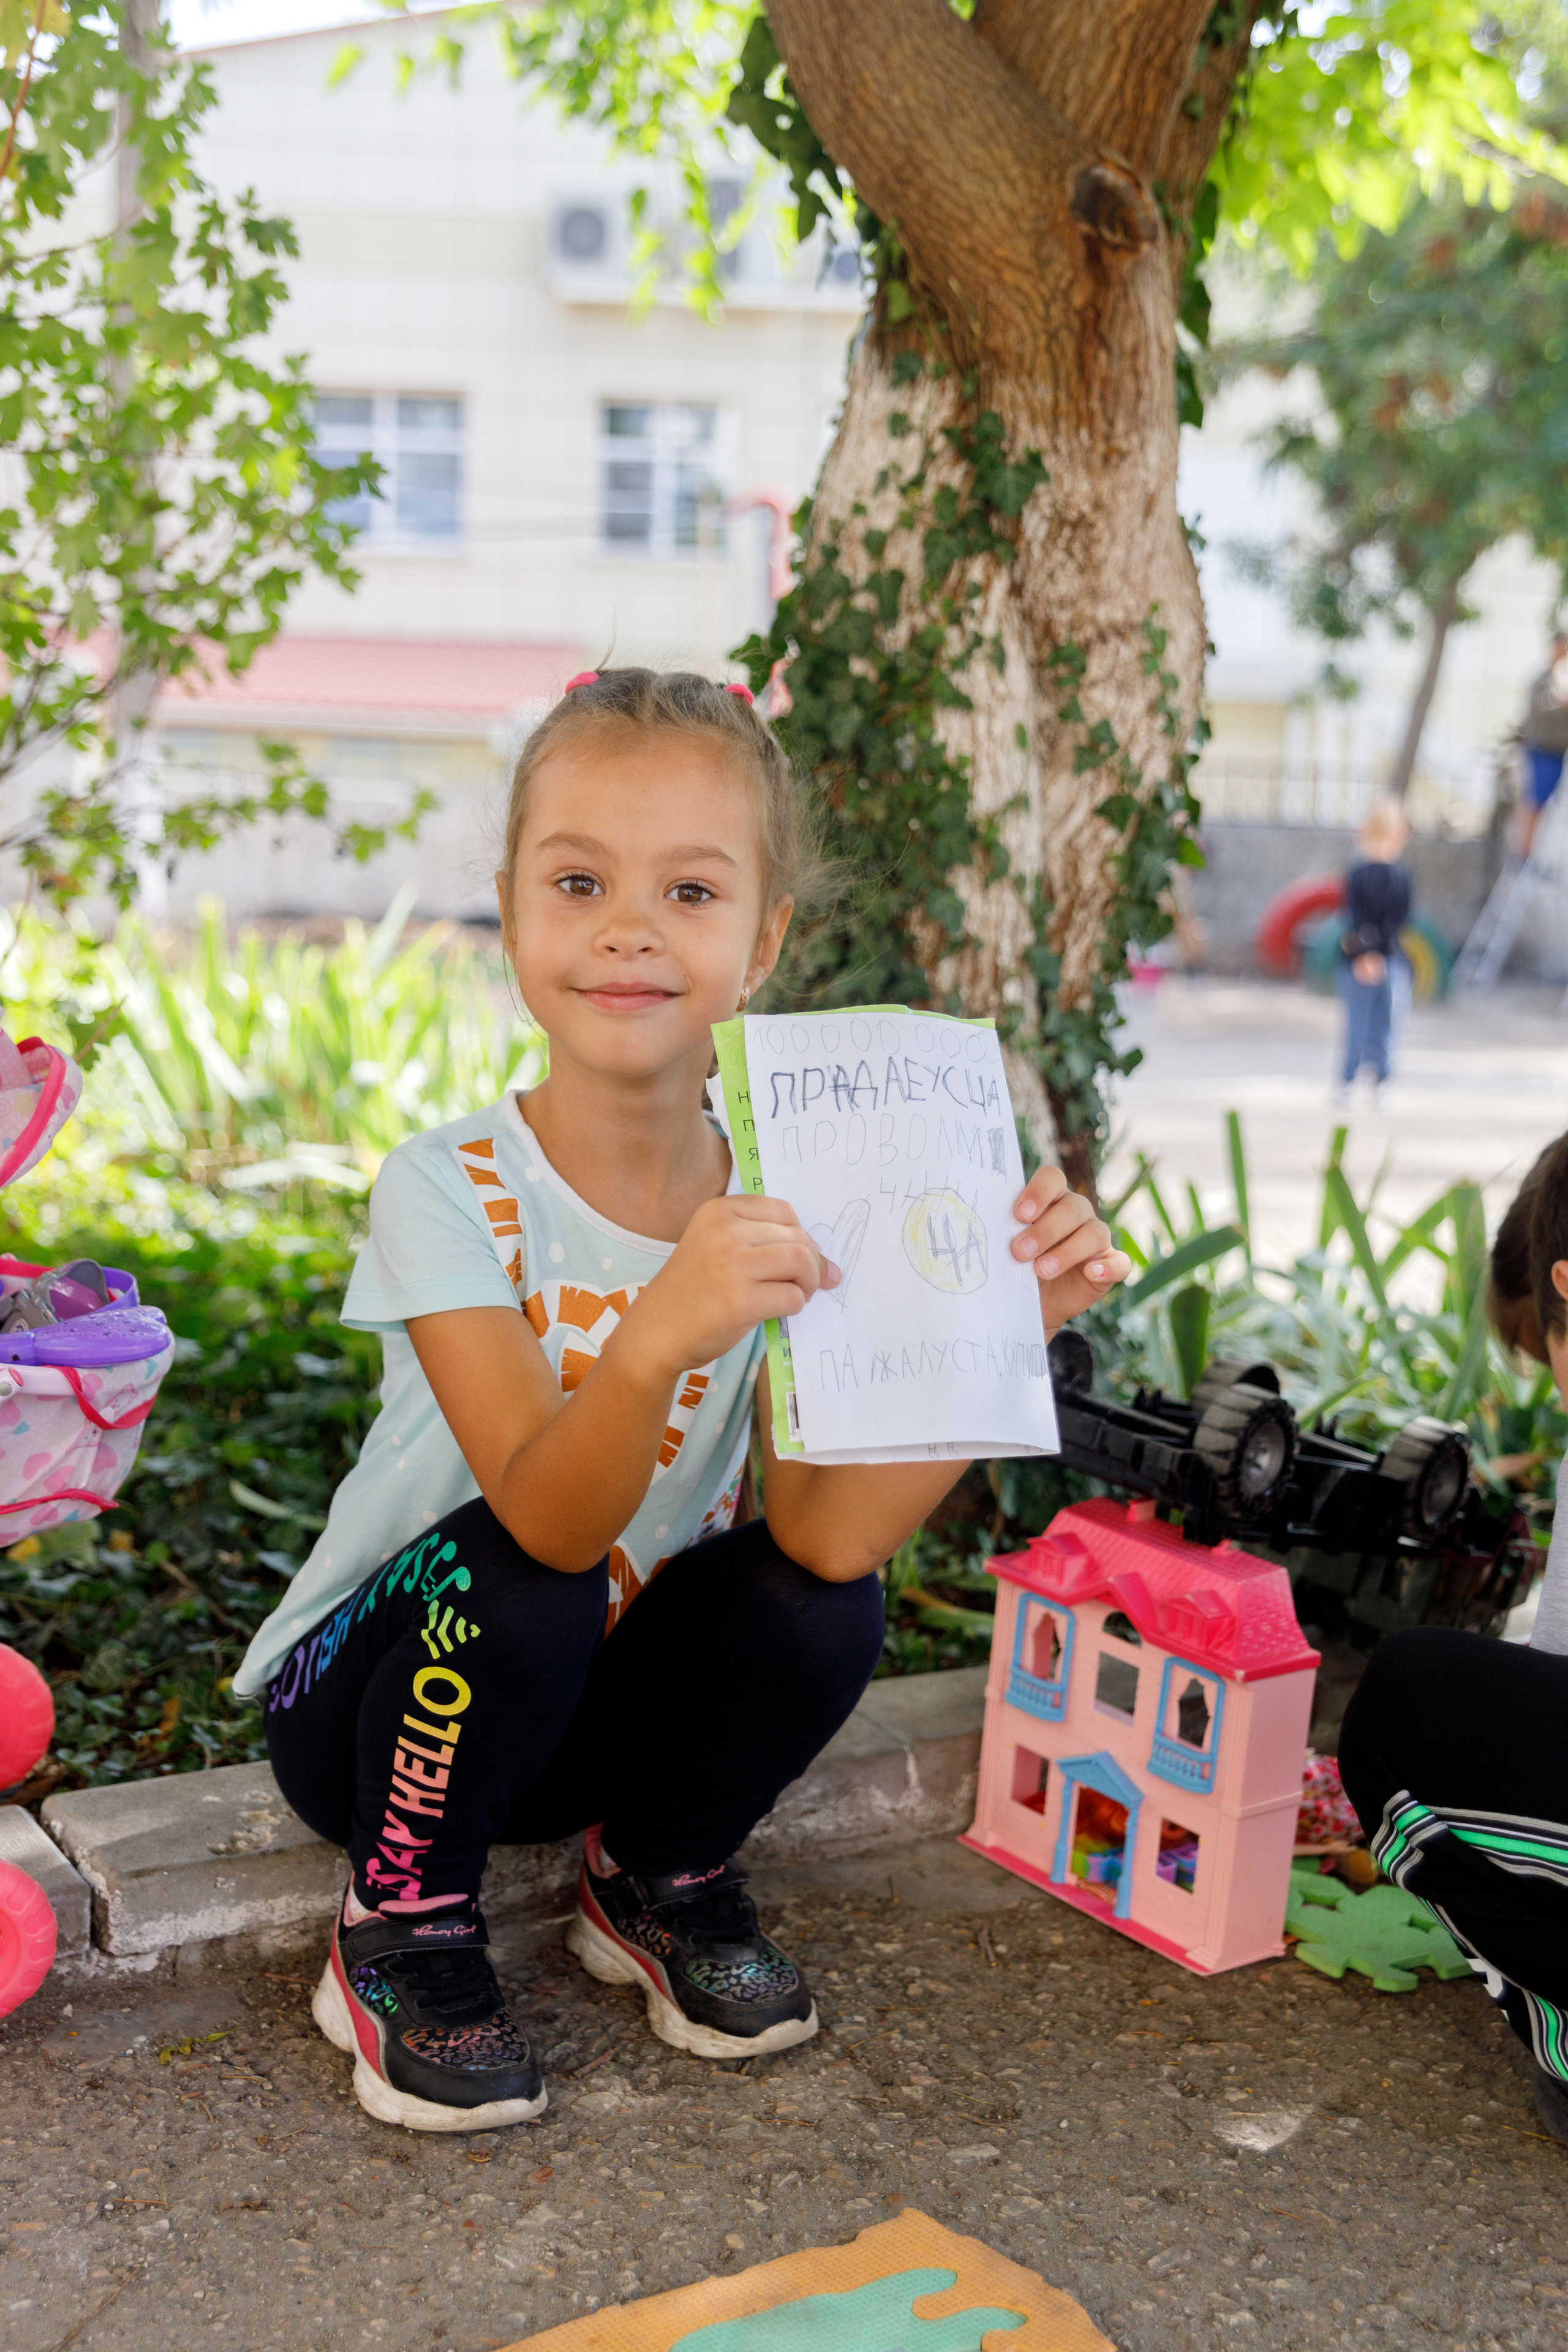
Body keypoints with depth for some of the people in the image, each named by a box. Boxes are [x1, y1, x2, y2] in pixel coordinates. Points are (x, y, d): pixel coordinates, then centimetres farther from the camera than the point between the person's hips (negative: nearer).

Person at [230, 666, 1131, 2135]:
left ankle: (657, 1879, 9)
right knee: (518, 1584, -33)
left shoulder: (773, 1211, -13)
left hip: (604, 1708, 3)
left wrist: (1000, 1326, -35)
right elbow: (547, 1521, -36)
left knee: (821, 1601, -23)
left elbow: (831, 1533, -24)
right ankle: (401, 1927, -3)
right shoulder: (449, 1191, -23)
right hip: (375, 1690, -3)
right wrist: (656, 1335, -55)